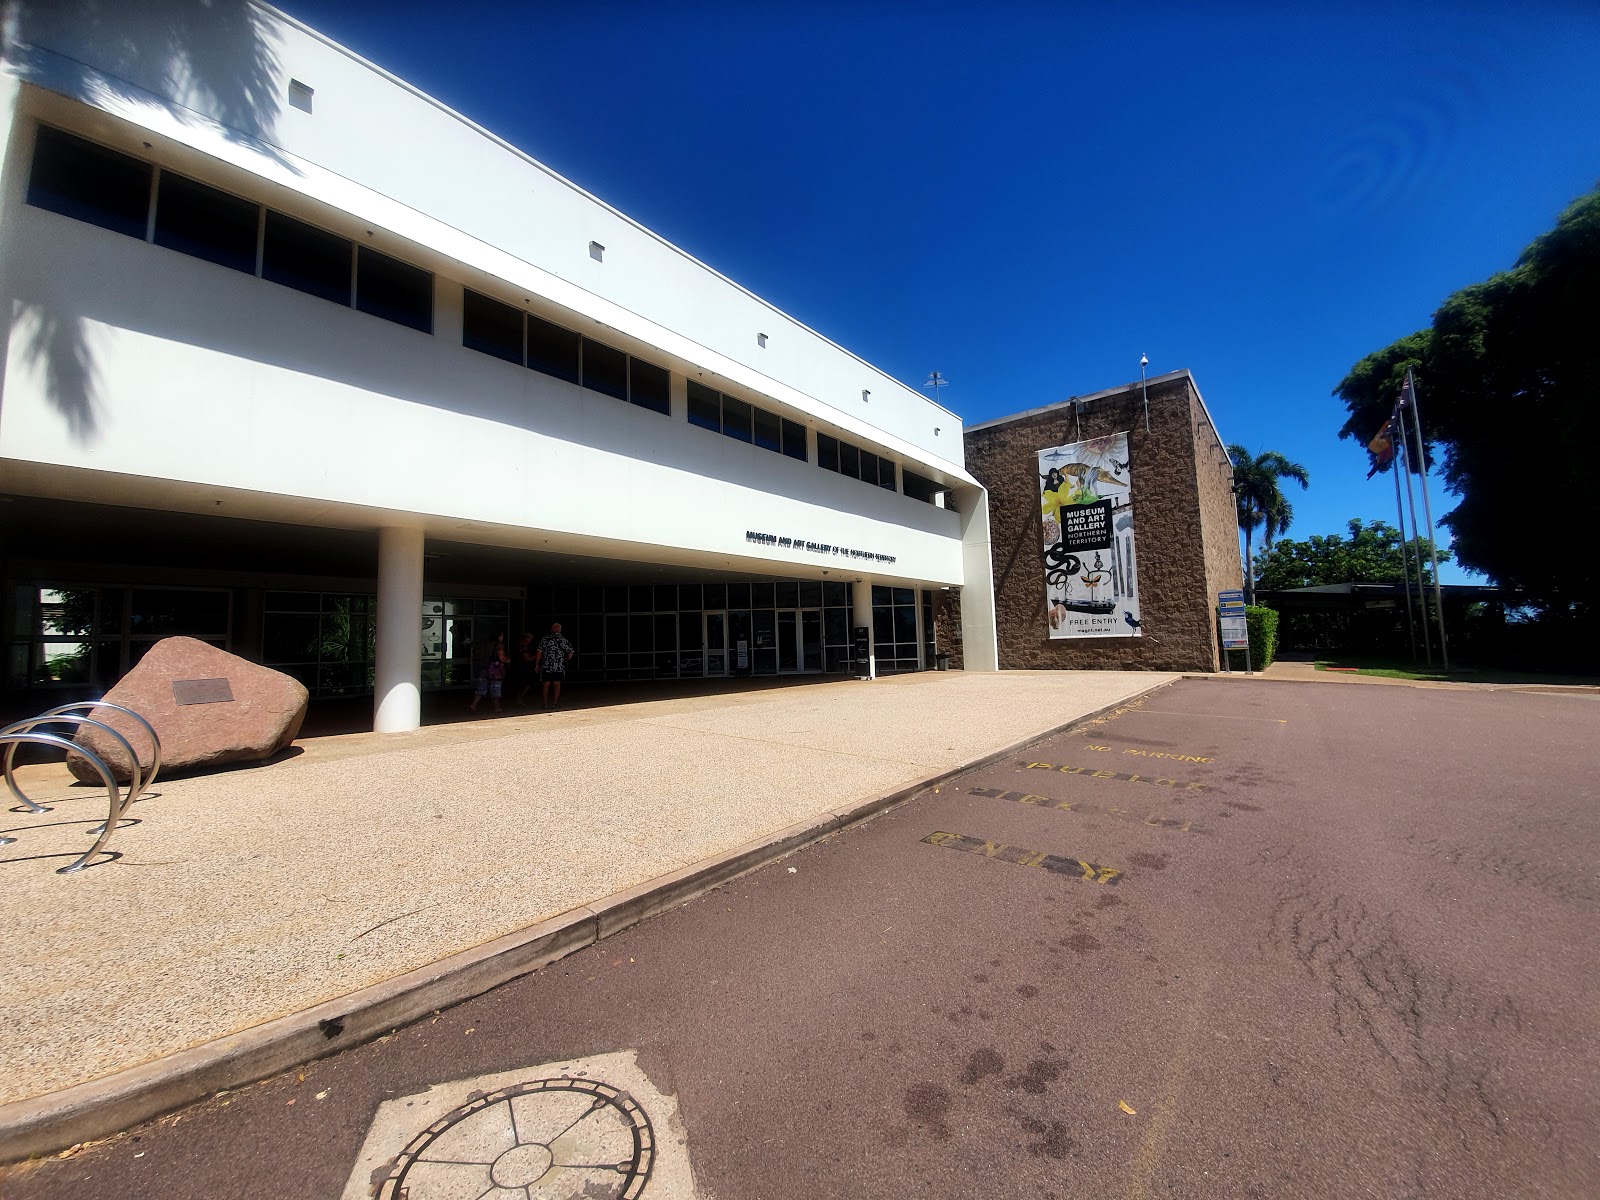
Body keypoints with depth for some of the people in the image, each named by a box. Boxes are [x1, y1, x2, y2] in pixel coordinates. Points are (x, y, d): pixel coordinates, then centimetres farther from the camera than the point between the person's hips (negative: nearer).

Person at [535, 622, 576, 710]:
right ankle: (555, 703, 7)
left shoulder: (545, 639, -3)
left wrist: (537, 665, 3)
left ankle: (546, 703, 12)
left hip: (546, 666, -1)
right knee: (557, 684, 9)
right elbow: (571, 652, 4)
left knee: (546, 684, 10)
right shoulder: (564, 640, 1)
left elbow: (539, 652, -5)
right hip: (559, 666, 1)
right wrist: (566, 661, 18)